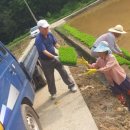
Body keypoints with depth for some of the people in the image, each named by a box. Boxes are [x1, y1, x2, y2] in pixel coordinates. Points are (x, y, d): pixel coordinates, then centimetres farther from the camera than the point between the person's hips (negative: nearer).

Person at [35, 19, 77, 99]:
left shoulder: (50, 34, -6)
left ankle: (71, 85, 30)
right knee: (50, 78, 10)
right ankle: (53, 93, 29)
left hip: (54, 57, 5)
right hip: (46, 61, -4)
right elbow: (44, 51, -32)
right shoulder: (38, 40, -25)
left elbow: (55, 44, 6)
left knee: (63, 72, 12)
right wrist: (54, 57, -41)